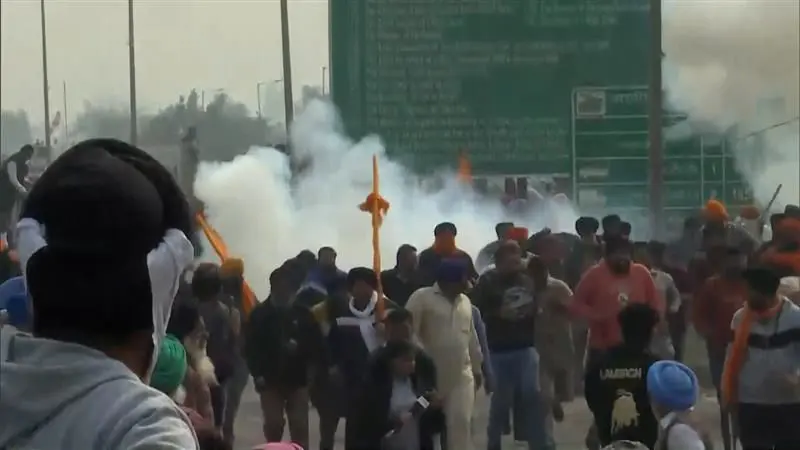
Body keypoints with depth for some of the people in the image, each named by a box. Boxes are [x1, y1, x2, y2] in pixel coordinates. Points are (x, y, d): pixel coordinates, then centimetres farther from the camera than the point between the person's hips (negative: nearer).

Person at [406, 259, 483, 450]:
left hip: (462, 375, 4)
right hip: (431, 375, -4)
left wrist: (477, 366, 21)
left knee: (461, 422, -8)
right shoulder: (422, 297, -7)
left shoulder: (465, 301, 13)